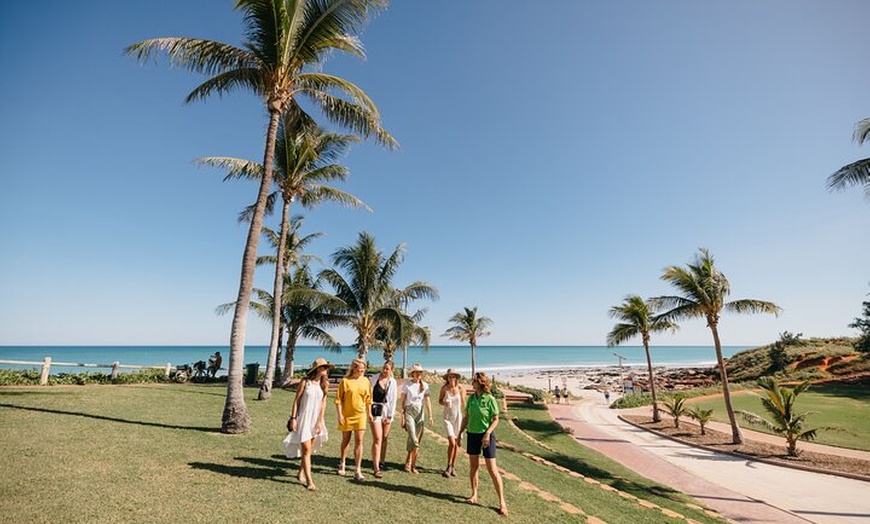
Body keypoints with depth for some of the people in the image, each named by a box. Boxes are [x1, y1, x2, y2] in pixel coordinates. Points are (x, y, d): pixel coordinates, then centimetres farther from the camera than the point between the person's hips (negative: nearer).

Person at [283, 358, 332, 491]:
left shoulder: (324, 384, 2)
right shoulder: (305, 382, -8)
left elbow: (323, 403, 1)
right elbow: (296, 400, -4)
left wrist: (320, 421, -3)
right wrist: (293, 418, -7)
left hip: (316, 419, 4)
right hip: (304, 418, -4)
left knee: (309, 449, 12)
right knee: (307, 450, -5)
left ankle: (301, 473, 32)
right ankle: (309, 481, -1)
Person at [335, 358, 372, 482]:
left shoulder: (365, 381, 0)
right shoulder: (345, 381, -9)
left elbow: (368, 399, 9)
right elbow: (338, 399, -7)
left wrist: (369, 413, 9)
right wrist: (340, 414, -11)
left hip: (360, 414, 1)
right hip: (346, 415, -1)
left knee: (359, 441, -3)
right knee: (346, 440, 15)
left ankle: (357, 470, 4)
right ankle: (342, 464, 38)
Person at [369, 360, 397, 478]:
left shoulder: (393, 382, 3)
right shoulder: (375, 378, -2)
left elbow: (393, 400, 4)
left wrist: (390, 416, 0)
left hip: (387, 411, 2)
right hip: (375, 410, -2)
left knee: (384, 438, 10)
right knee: (377, 439, -9)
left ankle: (381, 461, 27)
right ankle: (376, 468, -7)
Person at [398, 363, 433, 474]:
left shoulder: (425, 385, 6)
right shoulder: (407, 384, -1)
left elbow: (427, 401, 5)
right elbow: (402, 400, 1)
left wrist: (430, 416, -2)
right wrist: (402, 416, -3)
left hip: (420, 412, 3)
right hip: (409, 411, -3)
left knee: (417, 439, 3)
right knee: (414, 439, -13)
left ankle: (408, 462, 19)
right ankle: (413, 465, 2)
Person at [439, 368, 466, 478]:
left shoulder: (461, 389, -8)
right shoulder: (444, 388, -7)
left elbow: (463, 404, 4)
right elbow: (439, 400, 6)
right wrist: (444, 403, -15)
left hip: (458, 417, 1)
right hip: (448, 418, -1)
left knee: (456, 444, 9)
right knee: (451, 443, -12)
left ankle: (453, 467, 27)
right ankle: (448, 467, 7)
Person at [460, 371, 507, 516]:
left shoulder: (489, 399, -14)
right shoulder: (471, 398, 1)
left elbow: (496, 419, -10)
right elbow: (466, 417, 10)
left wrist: (487, 434, -20)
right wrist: (460, 433, 10)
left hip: (486, 435, -5)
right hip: (472, 435, 5)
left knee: (492, 469, -2)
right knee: (473, 466, 14)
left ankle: (502, 501, 8)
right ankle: (474, 495, 31)